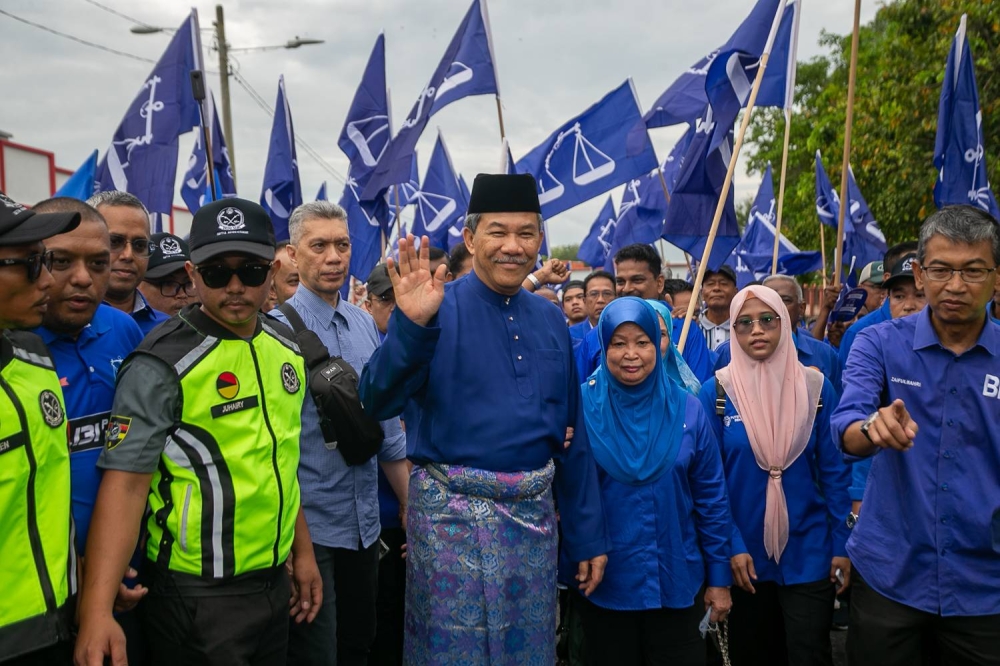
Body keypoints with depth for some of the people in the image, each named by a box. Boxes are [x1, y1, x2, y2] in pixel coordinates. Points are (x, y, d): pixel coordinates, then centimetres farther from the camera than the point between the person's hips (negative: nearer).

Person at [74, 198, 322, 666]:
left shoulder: (285, 346, 4)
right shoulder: (162, 364, -16)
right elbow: (125, 482, -21)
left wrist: (302, 550, 14)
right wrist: (97, 610, -30)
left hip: (274, 583, 6)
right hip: (197, 596, -6)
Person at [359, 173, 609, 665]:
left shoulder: (550, 321, 5)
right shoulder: (440, 310, -8)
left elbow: (571, 435, 10)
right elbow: (379, 402, -20)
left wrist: (588, 534, 11)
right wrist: (411, 324, -34)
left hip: (535, 515, 5)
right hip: (453, 515, -4)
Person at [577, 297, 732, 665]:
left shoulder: (686, 408, -3)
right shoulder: (583, 405, -8)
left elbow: (711, 497, 2)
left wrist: (719, 578, 4)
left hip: (677, 581, 1)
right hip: (604, 582, -1)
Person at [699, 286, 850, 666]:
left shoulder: (815, 387, -3)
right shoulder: (715, 392, -6)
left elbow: (834, 471, -1)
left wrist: (842, 544, -3)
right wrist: (730, 545, -11)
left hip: (808, 550, 0)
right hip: (745, 552, 0)